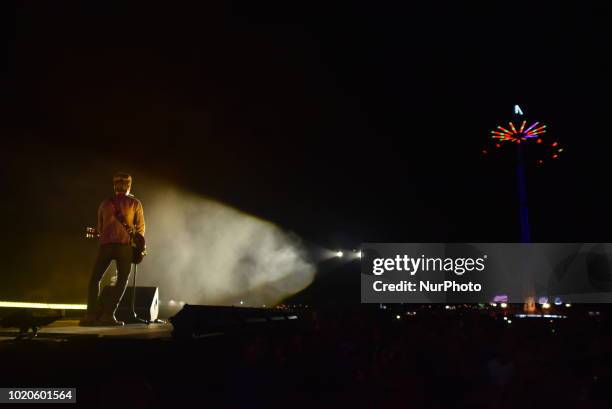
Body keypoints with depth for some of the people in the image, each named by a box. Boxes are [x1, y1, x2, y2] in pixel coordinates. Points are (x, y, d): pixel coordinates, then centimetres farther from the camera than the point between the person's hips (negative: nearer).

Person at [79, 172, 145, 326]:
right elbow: (140, 227, 2)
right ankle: (107, 315, -4)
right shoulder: (135, 203, 4)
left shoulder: (105, 203, 12)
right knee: (122, 280, 6)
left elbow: (100, 229, 16)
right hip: (125, 245, -2)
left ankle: (92, 315, 5)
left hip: (106, 245, 2)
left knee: (95, 279, 15)